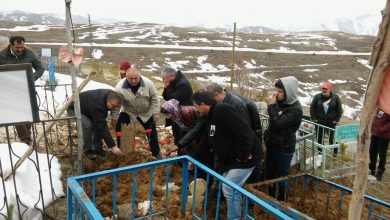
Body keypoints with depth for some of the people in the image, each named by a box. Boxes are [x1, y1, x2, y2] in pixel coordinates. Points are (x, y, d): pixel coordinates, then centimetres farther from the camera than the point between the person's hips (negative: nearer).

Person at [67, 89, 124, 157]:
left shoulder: (110, 95, -18)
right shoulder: (98, 106, -41)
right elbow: (102, 128, -39)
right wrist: (112, 146, -37)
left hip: (86, 107, 8)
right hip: (73, 108, -8)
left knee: (98, 125, -8)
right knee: (88, 125, -28)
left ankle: (98, 149, 6)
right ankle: (88, 151, -8)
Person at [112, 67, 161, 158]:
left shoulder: (148, 83, -25)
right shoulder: (120, 86, -27)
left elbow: (155, 98, -13)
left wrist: (155, 113, -12)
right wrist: (114, 118, -12)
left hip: (146, 113, 0)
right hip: (127, 112, 0)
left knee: (152, 133, 7)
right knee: (120, 129, -9)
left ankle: (156, 153, 26)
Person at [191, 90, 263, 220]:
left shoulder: (223, 111, -24)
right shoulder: (210, 117, 10)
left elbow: (244, 133, -30)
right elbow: (207, 142, 20)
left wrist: (242, 157, -23)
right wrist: (194, 158, 21)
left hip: (244, 159, -10)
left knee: (229, 189, -5)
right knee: (230, 188, 18)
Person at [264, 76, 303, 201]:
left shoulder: (296, 109, -21)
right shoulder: (280, 102, 2)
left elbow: (278, 124, -29)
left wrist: (271, 106, -25)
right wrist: (267, 138, 11)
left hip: (284, 148, -7)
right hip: (272, 144, 7)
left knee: (281, 177, 8)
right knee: (269, 174, 18)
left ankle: (281, 202, 27)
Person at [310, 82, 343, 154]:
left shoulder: (335, 98, -5)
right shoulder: (317, 97, -5)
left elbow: (339, 110, 2)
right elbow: (312, 108, 3)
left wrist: (337, 119, -4)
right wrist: (313, 118, -2)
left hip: (331, 122, -1)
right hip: (319, 122, 1)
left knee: (332, 138, 3)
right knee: (319, 138, 11)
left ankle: (334, 153, 17)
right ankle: (320, 152, 27)